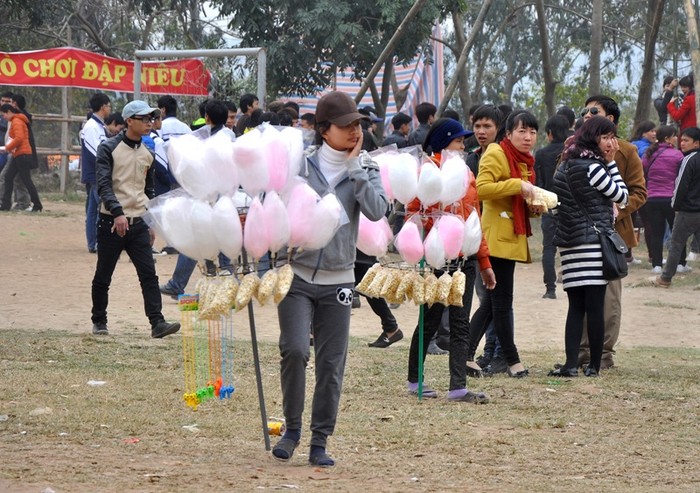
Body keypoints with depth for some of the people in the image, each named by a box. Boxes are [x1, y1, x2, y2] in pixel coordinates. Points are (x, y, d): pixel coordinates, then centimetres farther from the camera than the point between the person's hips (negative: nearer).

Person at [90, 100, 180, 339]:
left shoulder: (147, 153, 13)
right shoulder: (109, 148, -5)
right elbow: (103, 185, -15)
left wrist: (151, 223, 18)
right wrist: (118, 213, -28)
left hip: (138, 223, 4)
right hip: (111, 221, -4)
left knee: (149, 274, -6)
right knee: (103, 276, 5)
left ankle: (157, 322, -11)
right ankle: (99, 321, 18)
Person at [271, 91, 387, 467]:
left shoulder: (365, 170, 3)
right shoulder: (299, 166, -2)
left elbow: (377, 211, -14)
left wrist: (354, 168, -15)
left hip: (338, 281, 2)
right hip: (297, 276, -2)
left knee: (331, 364, 1)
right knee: (295, 350, -17)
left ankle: (320, 442, 11)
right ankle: (292, 428, 2)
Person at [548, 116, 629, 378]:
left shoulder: (565, 166, 11)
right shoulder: (592, 167, -12)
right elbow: (622, 196, -3)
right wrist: (611, 163, 2)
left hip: (569, 243, 7)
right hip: (594, 243, -7)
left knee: (576, 306, 5)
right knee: (595, 306, -1)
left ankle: (571, 364, -5)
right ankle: (594, 365, 1)